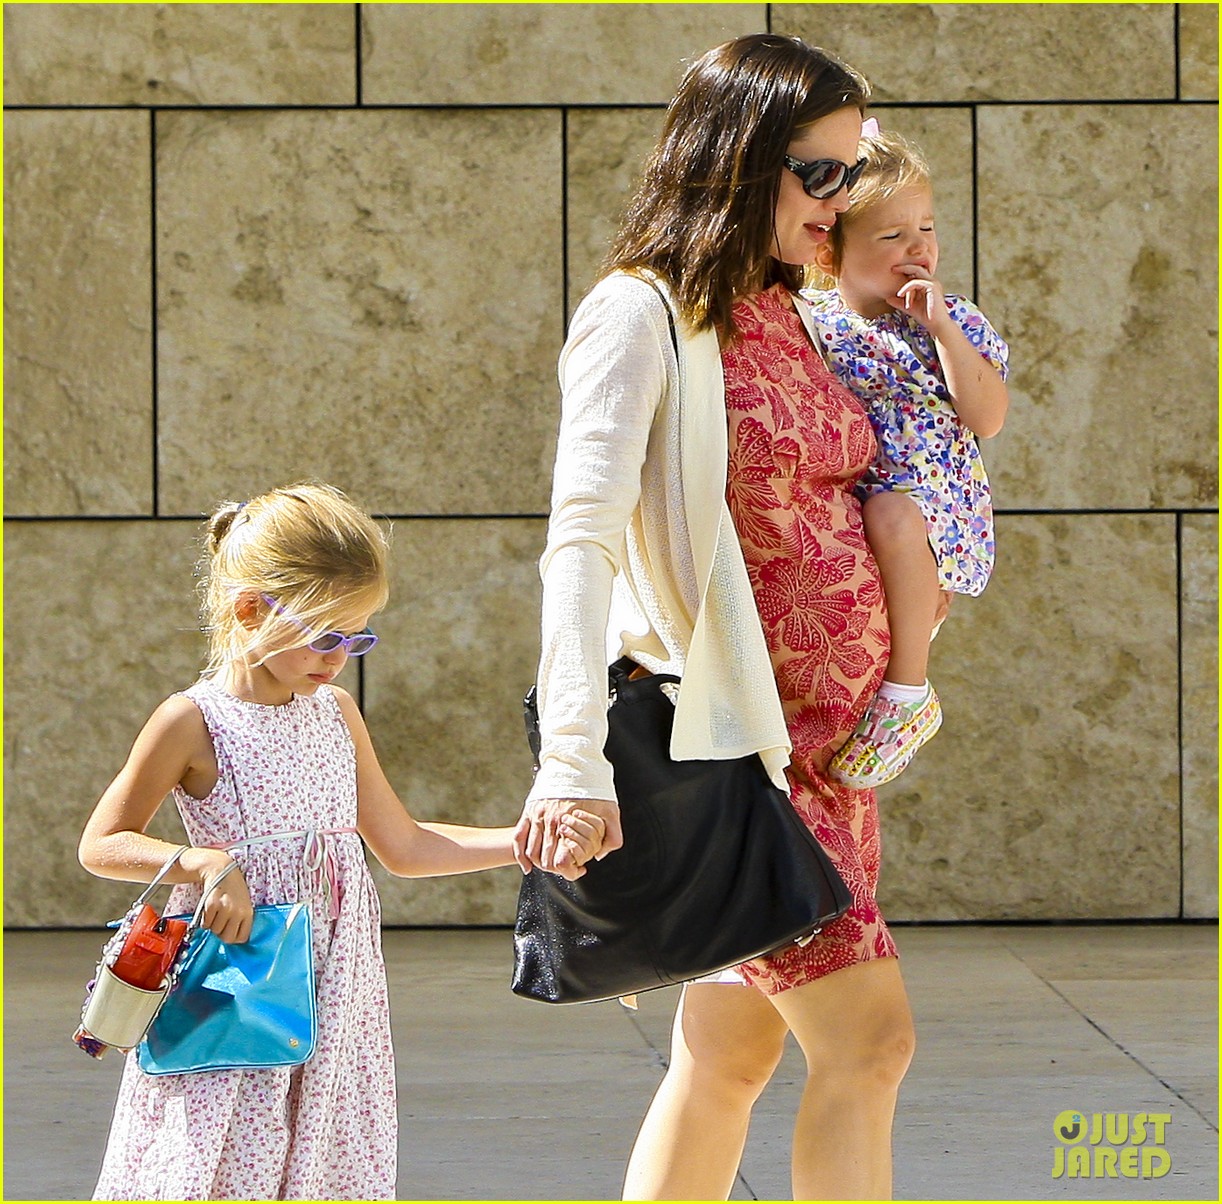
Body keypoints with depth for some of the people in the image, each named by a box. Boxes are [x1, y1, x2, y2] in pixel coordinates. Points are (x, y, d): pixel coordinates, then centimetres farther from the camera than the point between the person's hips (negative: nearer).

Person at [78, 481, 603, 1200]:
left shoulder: (336, 715, 10)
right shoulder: (193, 722, -8)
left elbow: (403, 846, 17)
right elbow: (102, 844, -3)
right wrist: (204, 862, -18)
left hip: (335, 996, 6)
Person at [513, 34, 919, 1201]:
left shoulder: (788, 316, 12)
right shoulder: (642, 313, -12)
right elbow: (582, 537, -23)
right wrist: (571, 762, -32)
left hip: (833, 733, 8)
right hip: (738, 733, -8)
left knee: (728, 1054, 9)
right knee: (866, 1038, -12)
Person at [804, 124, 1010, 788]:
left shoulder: (953, 320, 3)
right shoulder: (809, 322, 5)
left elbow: (988, 420, -8)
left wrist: (941, 327, -12)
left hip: (933, 496, -4)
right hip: (835, 503, 4)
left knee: (893, 515, -36)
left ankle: (909, 691, -25)